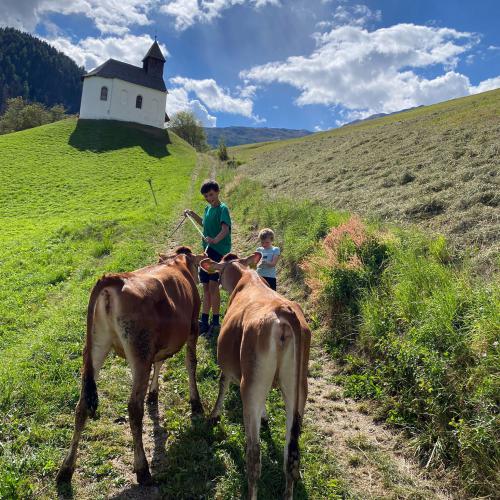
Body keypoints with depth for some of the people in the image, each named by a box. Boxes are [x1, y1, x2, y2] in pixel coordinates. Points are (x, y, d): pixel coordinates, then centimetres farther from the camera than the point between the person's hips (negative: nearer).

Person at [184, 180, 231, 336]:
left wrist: (215, 240, -43)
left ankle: (215, 322, -2)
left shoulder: (223, 209, -9)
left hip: (220, 250, -8)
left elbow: (225, 228, -26)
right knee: (206, 286, 10)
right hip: (207, 250, 8)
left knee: (213, 285, -11)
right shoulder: (208, 208, 15)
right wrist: (193, 214, 28)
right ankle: (204, 322, 19)